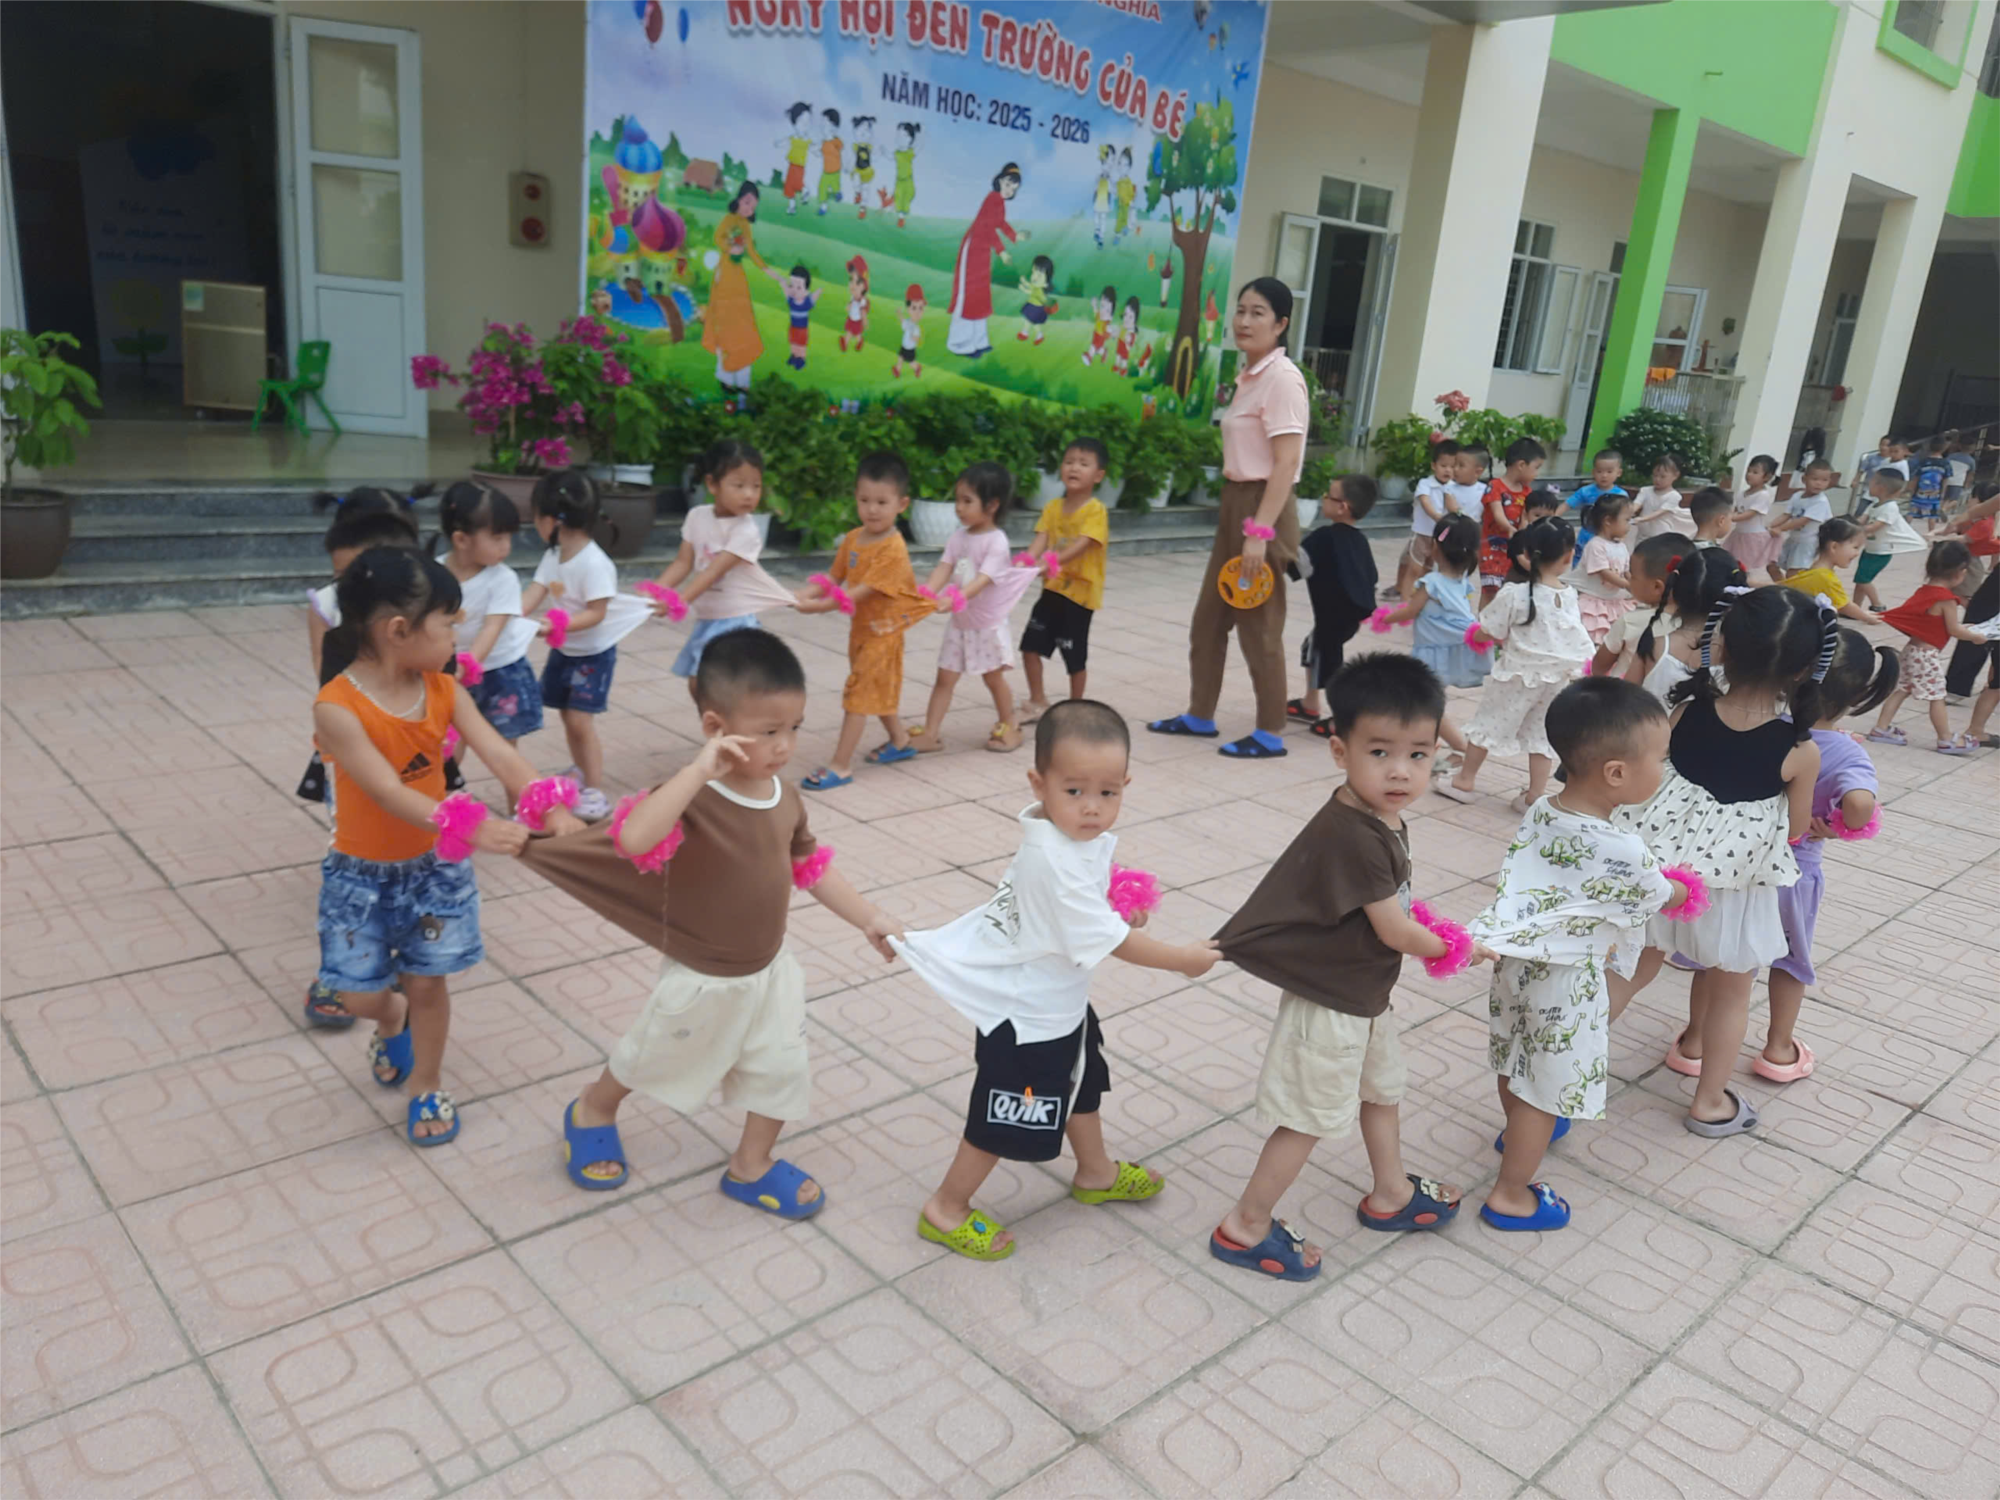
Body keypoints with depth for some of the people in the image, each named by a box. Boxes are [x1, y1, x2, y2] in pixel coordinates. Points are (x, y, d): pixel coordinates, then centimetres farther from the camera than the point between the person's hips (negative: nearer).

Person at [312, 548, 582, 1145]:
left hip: (435, 864, 3)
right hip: (363, 873, -3)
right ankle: (393, 1022, 42)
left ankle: (427, 1086, 31)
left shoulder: (442, 689, -9)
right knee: (360, 996, 5)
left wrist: (552, 811, -35)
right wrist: (474, 829, -47)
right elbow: (392, 795, -34)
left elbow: (499, 754, -18)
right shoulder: (337, 708, -26)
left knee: (427, 981, 9)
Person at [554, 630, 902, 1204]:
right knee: (649, 1062, 20)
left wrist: (868, 919, 6)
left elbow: (811, 867, 7)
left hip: (769, 968, 6)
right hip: (702, 979, -5)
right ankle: (590, 1113, 51)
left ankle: (751, 1166, 38)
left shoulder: (785, 797, -7)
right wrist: (699, 769, -50)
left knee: (782, 1069, 14)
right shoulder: (693, 797, -30)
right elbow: (633, 840, -50)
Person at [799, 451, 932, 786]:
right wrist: (808, 594, -18)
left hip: (881, 631, -8)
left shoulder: (893, 548, -24)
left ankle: (841, 766, -3)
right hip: (860, 626, 8)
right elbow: (834, 577, 2)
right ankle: (900, 741, 41)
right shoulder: (852, 539, 0)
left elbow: (864, 591, -29)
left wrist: (822, 606, -33)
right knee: (879, 690, 22)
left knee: (858, 694, -7)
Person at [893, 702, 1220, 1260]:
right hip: (1026, 1019, -10)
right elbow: (1111, 941, -27)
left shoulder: (1067, 830, -7)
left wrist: (1119, 910, 1)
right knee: (1003, 1125, 7)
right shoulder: (1057, 863, -35)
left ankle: (1097, 1173, 53)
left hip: (1061, 1004, 10)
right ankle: (946, 1210, 27)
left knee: (1081, 1085, 29)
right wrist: (1183, 959, -15)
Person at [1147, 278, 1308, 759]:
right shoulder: (1248, 374, 12)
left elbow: (1286, 462, -20)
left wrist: (1260, 531, -25)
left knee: (1258, 626, 0)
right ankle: (1199, 715, 28)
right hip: (1235, 504, 9)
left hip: (1262, 509, -9)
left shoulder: (1281, 378, -15)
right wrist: (1241, 522, 12)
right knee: (1208, 619, 15)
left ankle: (1270, 733, 12)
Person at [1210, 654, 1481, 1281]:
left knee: (1382, 1089, 27)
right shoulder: (1353, 836, -32)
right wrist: (1449, 947, -6)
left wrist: (1420, 927, -3)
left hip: (1365, 992, 10)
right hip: (1328, 1001, -10)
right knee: (1309, 1117, 4)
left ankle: (1390, 1194, 50)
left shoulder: (1382, 819, -2)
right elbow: (1394, 931, -23)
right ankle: (1245, 1227, 20)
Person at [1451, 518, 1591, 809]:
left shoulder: (1514, 593, -19)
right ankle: (1534, 796, 14)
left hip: (1519, 672, -4)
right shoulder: (1569, 594, -5)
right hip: (1556, 676, 4)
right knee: (1541, 734, 13)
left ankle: (1466, 779, 23)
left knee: (1488, 722, 12)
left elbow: (1488, 633, -12)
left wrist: (1476, 635, 11)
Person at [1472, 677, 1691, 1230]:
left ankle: (1519, 1131, 56)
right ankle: (1510, 1196, 23)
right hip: (1564, 980, -7)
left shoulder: (1539, 814, -9)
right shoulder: (1622, 853, -28)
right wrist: (1682, 888, 17)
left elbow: (1512, 882, 2)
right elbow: (1660, 898, -8)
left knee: (1518, 1059, 29)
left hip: (1516, 958, 8)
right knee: (1547, 1087, 10)